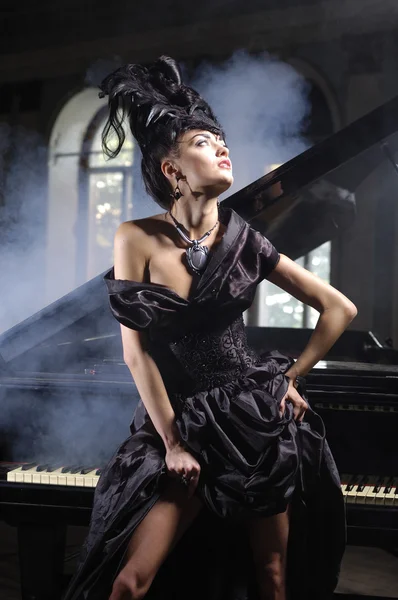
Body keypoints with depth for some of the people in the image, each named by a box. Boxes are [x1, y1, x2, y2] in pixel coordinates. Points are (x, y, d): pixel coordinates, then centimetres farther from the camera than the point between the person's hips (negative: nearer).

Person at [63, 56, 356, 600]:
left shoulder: (244, 242, -2)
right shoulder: (139, 240, -8)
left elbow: (340, 309, 6)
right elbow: (136, 352, -8)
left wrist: (291, 378, 4)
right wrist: (173, 443, -9)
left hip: (257, 418, 2)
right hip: (181, 420, -2)